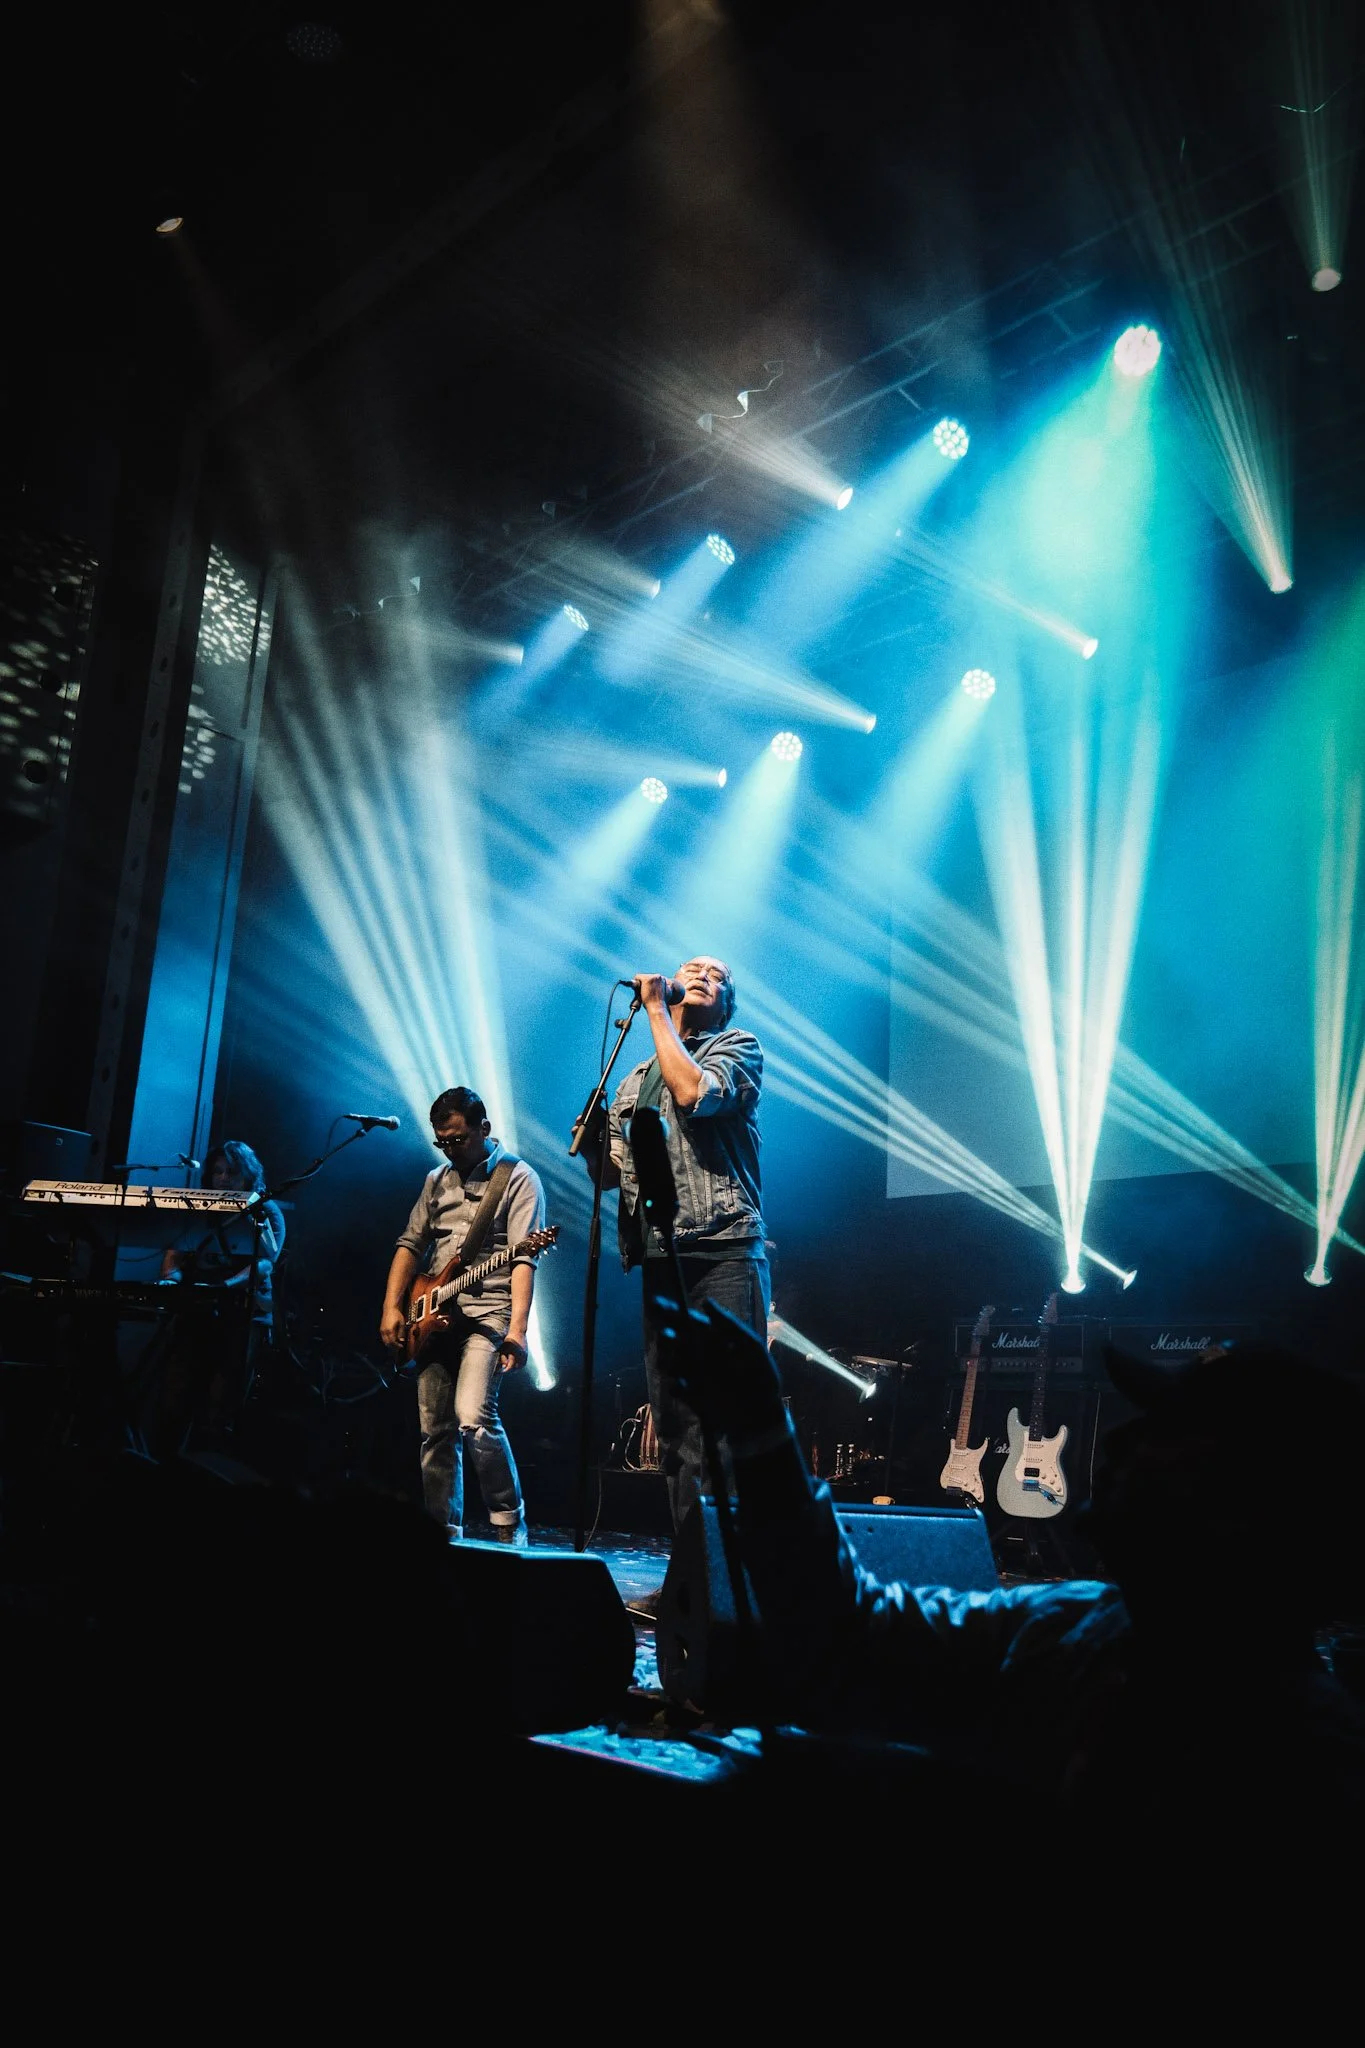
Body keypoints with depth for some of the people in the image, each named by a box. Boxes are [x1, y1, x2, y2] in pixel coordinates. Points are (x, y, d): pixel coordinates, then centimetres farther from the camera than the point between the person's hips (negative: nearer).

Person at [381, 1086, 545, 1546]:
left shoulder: (518, 1177, -4)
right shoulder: (437, 1180, 16)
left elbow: (523, 1258, -14)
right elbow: (410, 1244, 15)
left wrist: (517, 1328, -24)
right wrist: (392, 1307, 2)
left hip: (488, 1312, -6)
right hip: (436, 1315, 7)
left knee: (474, 1417, -23)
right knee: (434, 1431, 7)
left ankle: (509, 1525, -10)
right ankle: (442, 1531, 18)